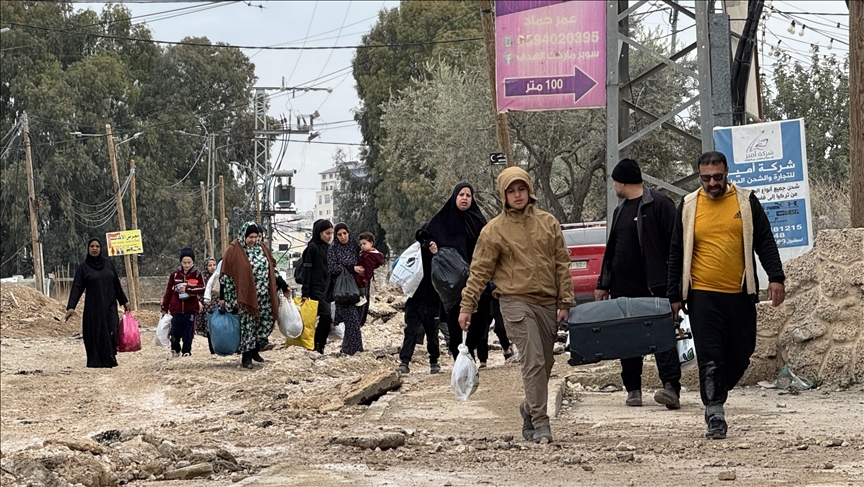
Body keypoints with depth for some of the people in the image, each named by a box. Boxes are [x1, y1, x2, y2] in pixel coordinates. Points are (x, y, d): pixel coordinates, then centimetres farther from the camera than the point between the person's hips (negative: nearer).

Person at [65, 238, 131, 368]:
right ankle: (95, 361, -1)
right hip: (93, 307, -2)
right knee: (95, 333, -5)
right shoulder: (83, 267, 0)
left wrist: (124, 301, 18)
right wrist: (71, 306, -17)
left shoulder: (108, 264, 9)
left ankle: (109, 359, 2)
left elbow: (116, 284, 16)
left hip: (109, 305, 2)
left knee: (111, 333, -7)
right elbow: (77, 287, -6)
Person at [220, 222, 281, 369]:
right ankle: (246, 357, 5)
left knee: (267, 322, 4)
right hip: (245, 295, -5)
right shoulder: (234, 251, -6)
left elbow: (272, 270, 18)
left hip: (264, 296, 5)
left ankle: (255, 349, 23)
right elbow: (225, 275, -7)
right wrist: (223, 298, -9)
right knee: (248, 324, -4)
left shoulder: (262, 248, 10)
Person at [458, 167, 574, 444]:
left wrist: (565, 302, 5)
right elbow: (479, 272, 1)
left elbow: (562, 263, 11)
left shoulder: (548, 223, 9)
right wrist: (466, 307, -3)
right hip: (516, 301, -4)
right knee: (533, 362, -15)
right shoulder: (494, 230, 0)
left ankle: (530, 410, 32)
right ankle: (540, 424, -14)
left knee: (545, 364, 10)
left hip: (547, 303, 4)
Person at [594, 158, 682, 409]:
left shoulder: (659, 204, -6)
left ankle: (671, 388, -22)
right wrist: (603, 284, 22)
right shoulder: (620, 211, 20)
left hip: (653, 287, -8)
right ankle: (633, 390, 16)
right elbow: (611, 250, 27)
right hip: (623, 289, 8)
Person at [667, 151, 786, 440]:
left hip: (739, 294, 1)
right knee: (710, 357, -9)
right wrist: (674, 296, 6)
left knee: (741, 353, 6)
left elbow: (765, 242, 5)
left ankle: (715, 396, 29)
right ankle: (715, 415, -5)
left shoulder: (746, 202, 4)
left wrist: (775, 277, -7)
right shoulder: (688, 207, 4)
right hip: (702, 295, -1)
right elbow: (677, 253, 9)